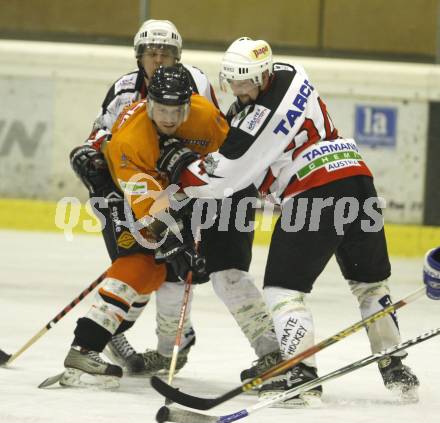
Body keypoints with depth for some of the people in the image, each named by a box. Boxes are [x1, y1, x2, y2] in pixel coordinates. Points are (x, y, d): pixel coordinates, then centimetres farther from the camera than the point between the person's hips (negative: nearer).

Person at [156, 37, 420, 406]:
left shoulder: (263, 114, -13)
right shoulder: (288, 73, 12)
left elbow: (225, 176, -7)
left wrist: (181, 165, 6)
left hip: (315, 194, -9)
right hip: (357, 178, 9)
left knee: (283, 288, -2)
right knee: (370, 281, 20)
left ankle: (301, 374, -12)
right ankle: (395, 368, 25)